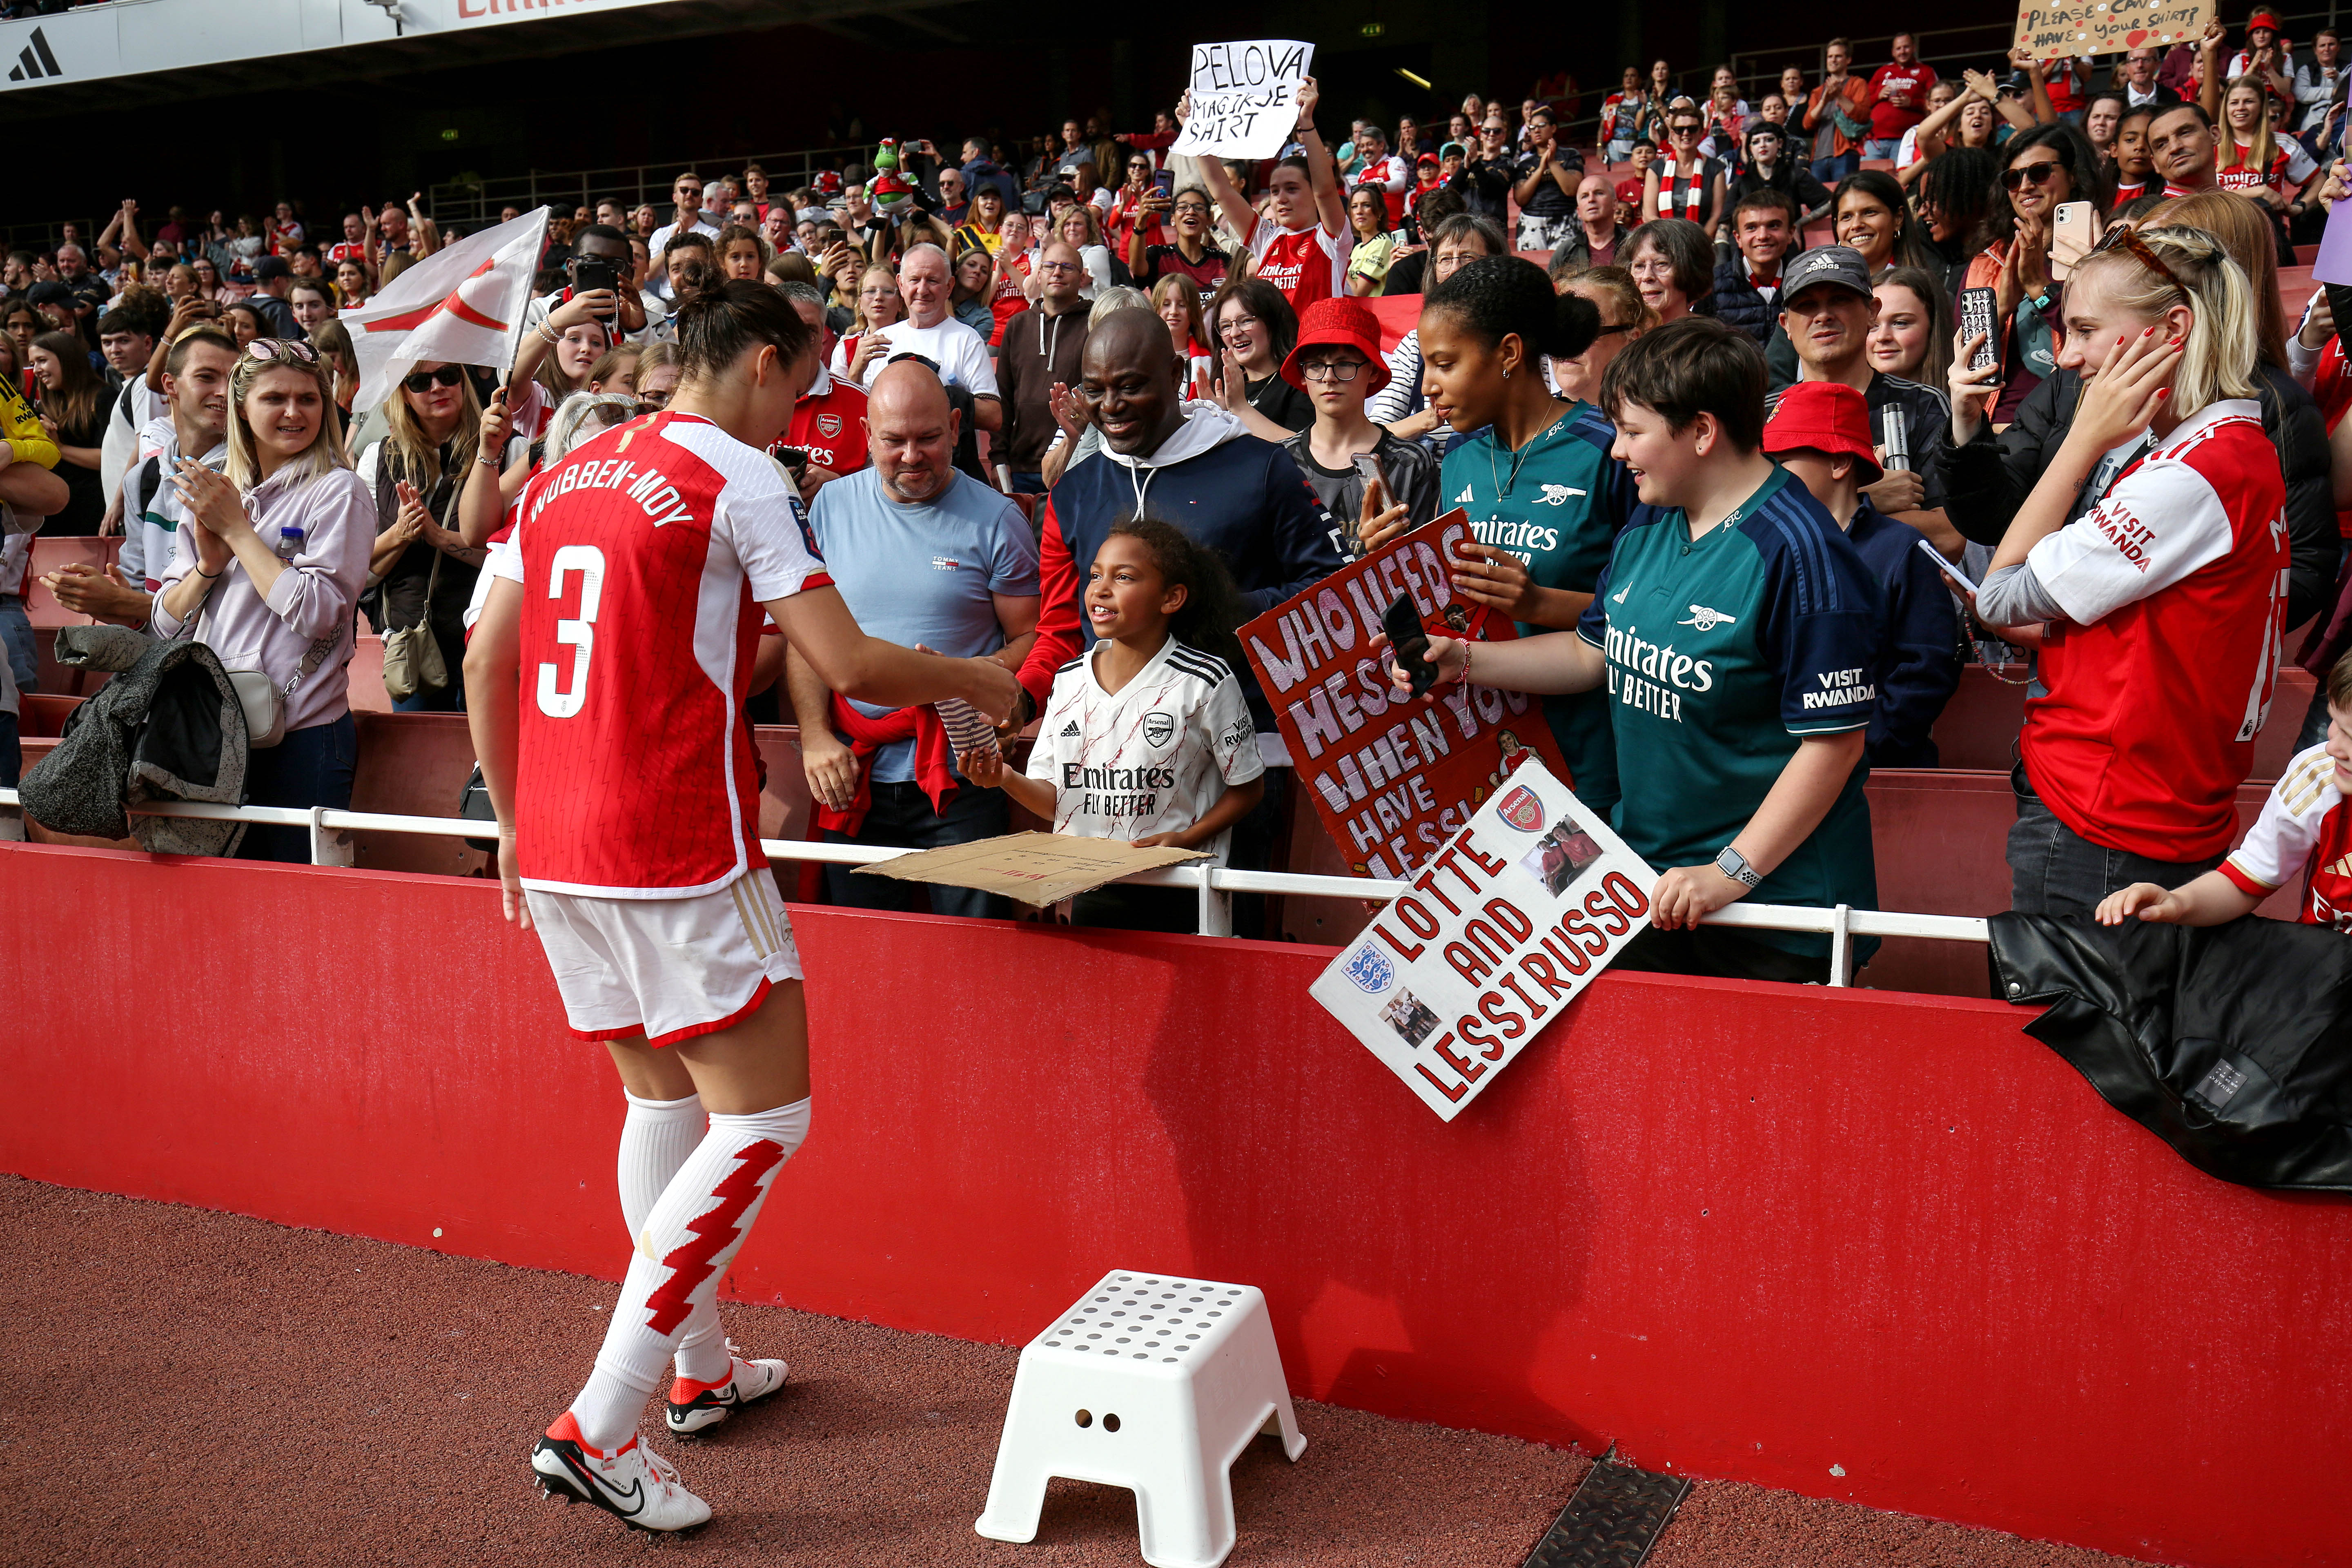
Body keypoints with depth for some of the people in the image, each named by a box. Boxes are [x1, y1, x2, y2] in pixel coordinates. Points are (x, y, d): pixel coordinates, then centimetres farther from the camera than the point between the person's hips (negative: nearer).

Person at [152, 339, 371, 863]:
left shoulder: (338, 491, -4)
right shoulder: (213, 492, 13)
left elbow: (316, 613, -17)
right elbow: (166, 625, 11)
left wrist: (237, 529, -10)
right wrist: (210, 562, -7)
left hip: (302, 735, -5)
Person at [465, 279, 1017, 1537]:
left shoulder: (565, 477, 15)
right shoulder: (737, 474, -7)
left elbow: (485, 657, 17)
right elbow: (849, 665, -13)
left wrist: (515, 821, 24)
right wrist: (968, 680, 6)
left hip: (558, 848, 9)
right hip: (678, 847, -8)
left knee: (665, 1096, 21)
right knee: (764, 1122, 0)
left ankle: (699, 1368, 32)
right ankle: (596, 1428, -3)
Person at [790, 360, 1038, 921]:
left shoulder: (995, 520, -1)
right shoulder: (833, 505, 7)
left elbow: (1032, 639, 0)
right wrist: (815, 734, -3)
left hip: (960, 777, -3)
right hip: (852, 776, 3)